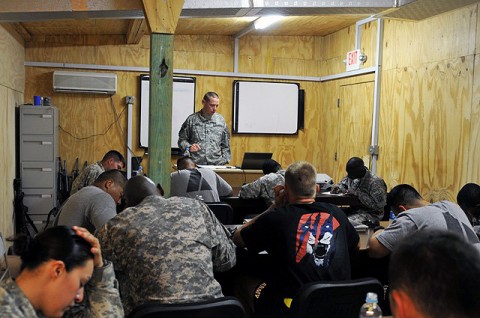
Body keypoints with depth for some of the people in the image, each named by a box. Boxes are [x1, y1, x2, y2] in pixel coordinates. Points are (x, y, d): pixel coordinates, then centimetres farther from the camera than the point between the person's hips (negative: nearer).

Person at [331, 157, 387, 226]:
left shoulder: (375, 182, -18)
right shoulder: (351, 177, 2)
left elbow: (378, 205, -23)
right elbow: (343, 183, 22)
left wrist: (357, 193, -23)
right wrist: (337, 187, -3)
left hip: (370, 214, -7)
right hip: (353, 210, 7)